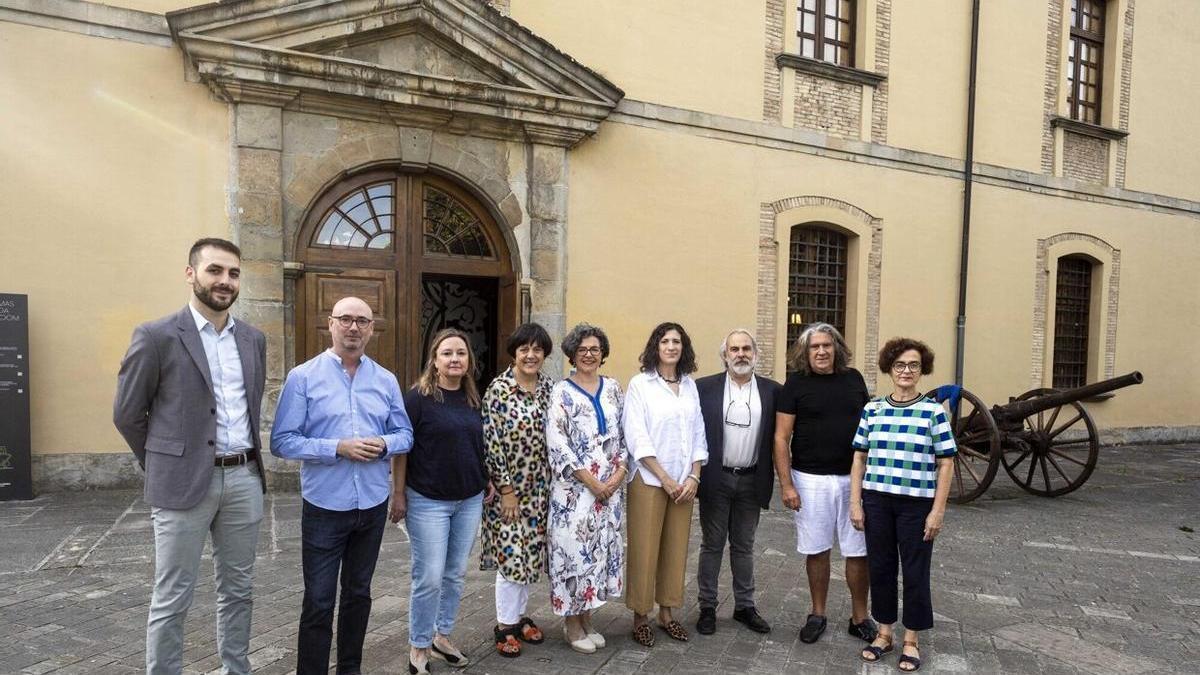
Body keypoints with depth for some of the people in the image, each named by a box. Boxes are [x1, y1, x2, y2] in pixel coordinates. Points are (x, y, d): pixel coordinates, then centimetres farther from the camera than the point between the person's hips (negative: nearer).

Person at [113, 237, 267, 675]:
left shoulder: (253, 339, 7)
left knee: (237, 590, 16)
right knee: (172, 599, 7)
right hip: (184, 483, -5)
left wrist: (247, 457, 15)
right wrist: (164, 465, 4)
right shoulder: (156, 336, -8)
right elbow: (127, 414, -2)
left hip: (245, 479, 5)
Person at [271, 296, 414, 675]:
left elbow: (405, 435, 7)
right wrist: (337, 448, -21)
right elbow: (282, 441, -11)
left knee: (358, 595, 18)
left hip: (373, 505, 4)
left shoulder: (386, 381, 4)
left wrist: (384, 444, -15)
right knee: (318, 602, 4)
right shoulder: (303, 377, -7)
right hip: (324, 506, -4)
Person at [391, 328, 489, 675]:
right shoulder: (418, 397, -11)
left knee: (455, 574, 14)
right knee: (429, 578, 1)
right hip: (428, 502, -5)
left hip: (470, 501, 5)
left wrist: (487, 481, 14)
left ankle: (442, 637, 32)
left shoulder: (473, 399, 6)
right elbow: (401, 447, -9)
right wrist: (398, 493, -10)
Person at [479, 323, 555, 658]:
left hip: (539, 486, 5)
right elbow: (491, 443, -14)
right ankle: (504, 625, 18)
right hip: (509, 487, -5)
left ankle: (519, 615, 31)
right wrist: (506, 489, -15)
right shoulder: (498, 390, -13)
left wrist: (553, 481, 8)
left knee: (530, 553, 14)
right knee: (511, 554, 0)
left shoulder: (548, 386, 3)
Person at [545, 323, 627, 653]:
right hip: (574, 487, -4)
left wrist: (620, 472, -5)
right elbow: (556, 442, -12)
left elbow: (624, 433, 9)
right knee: (573, 547, 0)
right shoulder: (561, 392, -5)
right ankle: (571, 623, 18)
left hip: (610, 486, 5)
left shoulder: (613, 388, 9)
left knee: (602, 547, 10)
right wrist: (590, 481, -14)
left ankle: (587, 617, 26)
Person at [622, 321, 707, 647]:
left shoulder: (690, 386, 8)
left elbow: (698, 434, 9)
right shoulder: (640, 384, -6)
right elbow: (637, 438, -11)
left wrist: (694, 477, -2)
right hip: (649, 480, -4)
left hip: (684, 482, 4)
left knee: (676, 548, 11)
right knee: (645, 550, 2)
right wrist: (665, 479, -13)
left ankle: (667, 612, 26)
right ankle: (640, 616, 18)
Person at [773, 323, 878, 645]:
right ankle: (817, 614, 26)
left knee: (858, 551, 7)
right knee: (817, 550, 9)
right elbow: (781, 438, -5)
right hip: (811, 479, -2)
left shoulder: (854, 378, 5)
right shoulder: (796, 384, -4)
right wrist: (786, 484, -10)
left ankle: (859, 617, 24)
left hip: (854, 477, 2)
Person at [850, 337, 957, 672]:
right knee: (880, 568, 11)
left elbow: (946, 463, -3)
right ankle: (884, 633, 28)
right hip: (877, 500, 2)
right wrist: (855, 503, 1)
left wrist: (938, 510, -7)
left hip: (917, 504, -2)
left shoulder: (934, 411, -4)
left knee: (915, 573, 7)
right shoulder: (872, 410, 3)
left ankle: (911, 641, 24)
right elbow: (860, 458, 6)